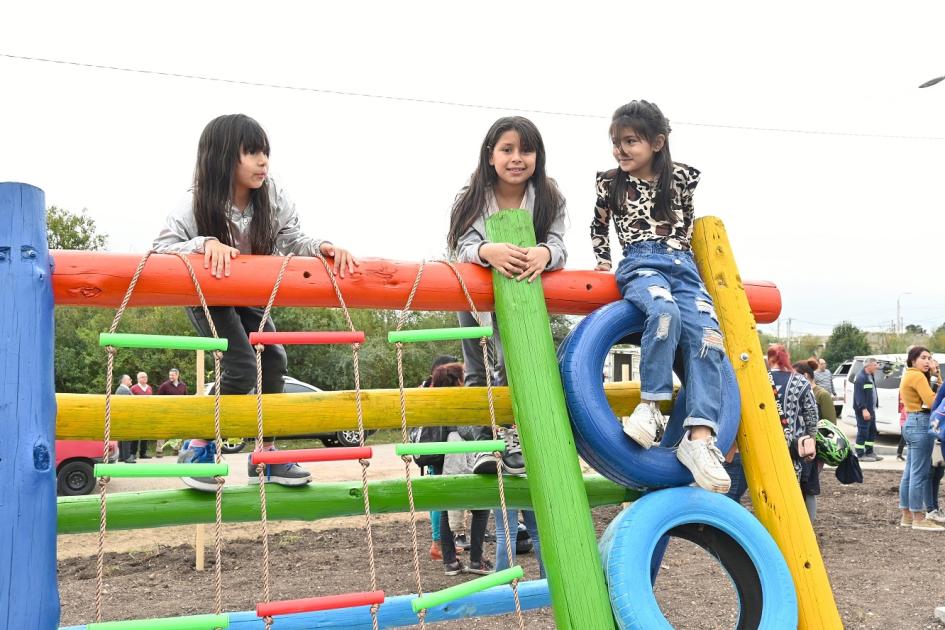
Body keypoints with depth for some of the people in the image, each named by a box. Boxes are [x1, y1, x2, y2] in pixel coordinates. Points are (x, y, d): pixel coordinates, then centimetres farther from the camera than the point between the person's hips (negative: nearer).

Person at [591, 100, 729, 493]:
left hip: (681, 263, 2)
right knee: (665, 310, -39)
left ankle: (700, 436, -32)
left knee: (707, 337, -23)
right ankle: (651, 405, -32)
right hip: (640, 264, -2)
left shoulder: (681, 177, 10)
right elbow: (599, 227, 23)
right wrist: (603, 261, 17)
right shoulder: (610, 183, 9)